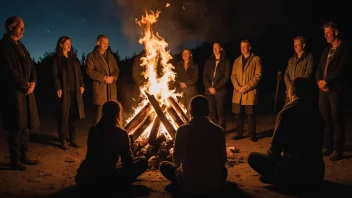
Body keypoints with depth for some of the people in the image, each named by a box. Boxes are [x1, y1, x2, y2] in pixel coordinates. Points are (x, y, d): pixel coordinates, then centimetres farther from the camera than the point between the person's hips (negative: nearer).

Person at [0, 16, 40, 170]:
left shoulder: (20, 46, 18)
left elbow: (31, 66, 14)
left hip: (26, 92, 8)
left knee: (25, 126, 11)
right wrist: (25, 84, -10)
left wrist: (33, 83, -2)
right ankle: (15, 160, 5)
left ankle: (24, 156, 21)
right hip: (14, 92, -8)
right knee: (16, 127, -4)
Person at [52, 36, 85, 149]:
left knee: (74, 115, 7)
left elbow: (79, 72, 16)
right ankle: (63, 141, 6)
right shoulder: (57, 59, 2)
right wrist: (58, 88, -15)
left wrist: (81, 85, 5)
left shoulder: (74, 58, 17)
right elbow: (55, 75, -5)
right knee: (63, 116, -1)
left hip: (75, 91, 5)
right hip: (64, 91, -5)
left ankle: (73, 139, 15)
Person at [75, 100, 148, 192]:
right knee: (142, 161, 6)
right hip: (108, 178, -6)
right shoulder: (121, 133, -13)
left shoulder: (93, 130, 1)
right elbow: (127, 160, -4)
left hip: (86, 178, 6)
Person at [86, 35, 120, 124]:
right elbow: (89, 71, -6)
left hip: (112, 89, 5)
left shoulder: (110, 56, 21)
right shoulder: (91, 56, 4)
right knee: (99, 115, -5)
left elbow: (116, 69, 17)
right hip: (100, 88, -4)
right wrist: (104, 78, -14)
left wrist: (113, 77, -6)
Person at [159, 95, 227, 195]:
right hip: (214, 184, 2)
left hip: (189, 184, -2)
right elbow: (223, 160, 5)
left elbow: (177, 160, 1)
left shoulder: (182, 130, -10)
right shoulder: (219, 130, -6)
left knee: (164, 165, 22)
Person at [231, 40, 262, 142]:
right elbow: (233, 75, 10)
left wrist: (246, 87, -13)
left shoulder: (256, 59, 1)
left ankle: (252, 134, 11)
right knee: (238, 114, 7)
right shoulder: (237, 60, 15)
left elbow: (258, 76, -6)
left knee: (251, 114, 0)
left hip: (250, 92, -4)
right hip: (238, 93, 4)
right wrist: (238, 87, -7)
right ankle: (239, 133, 18)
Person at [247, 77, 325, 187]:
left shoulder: (286, 112, -14)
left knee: (253, 157, 5)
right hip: (317, 173, 7)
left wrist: (273, 156, 14)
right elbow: (317, 145, 15)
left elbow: (275, 146, -10)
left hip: (294, 172, -7)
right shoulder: (316, 111, 5)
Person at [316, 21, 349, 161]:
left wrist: (326, 82, -13)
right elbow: (319, 68, 14)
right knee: (325, 119, 8)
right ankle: (327, 147, 17)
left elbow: (341, 69, -13)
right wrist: (319, 81, -4)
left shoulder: (344, 49, -3)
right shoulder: (326, 50, 18)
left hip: (335, 89, -6)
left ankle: (338, 150, 6)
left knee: (336, 119, -2)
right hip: (324, 89, 6)